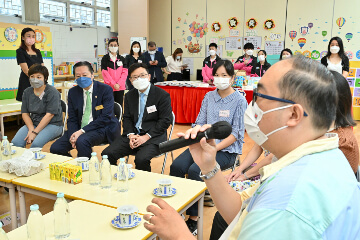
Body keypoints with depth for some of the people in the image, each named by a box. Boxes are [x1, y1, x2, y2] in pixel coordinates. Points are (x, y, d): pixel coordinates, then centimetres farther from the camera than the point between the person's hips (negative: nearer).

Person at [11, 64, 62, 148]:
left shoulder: (52, 92, -10)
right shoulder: (27, 92, 8)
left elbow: (49, 115, -17)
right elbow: (25, 113, 7)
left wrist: (35, 132, -19)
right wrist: (31, 129, -12)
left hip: (52, 124, -5)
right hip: (33, 123, 5)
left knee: (36, 144, -29)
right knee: (15, 143, -18)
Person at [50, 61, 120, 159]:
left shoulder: (106, 90, -8)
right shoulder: (72, 92, 8)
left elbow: (105, 117, -15)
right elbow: (72, 119, 8)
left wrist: (82, 131, -20)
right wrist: (72, 135, -13)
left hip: (101, 129, -5)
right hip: (79, 129, 5)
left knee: (81, 141, -34)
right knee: (55, 148, -12)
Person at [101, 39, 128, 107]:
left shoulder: (122, 59, 9)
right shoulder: (105, 58, 2)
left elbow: (125, 72, 2)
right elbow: (105, 73, -5)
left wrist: (119, 84, -11)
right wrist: (113, 84, -13)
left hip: (120, 87, 2)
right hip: (109, 87, -2)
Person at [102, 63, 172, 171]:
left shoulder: (162, 95, -4)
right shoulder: (129, 96, 14)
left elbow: (165, 121, -7)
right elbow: (127, 118, 14)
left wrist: (146, 137, -15)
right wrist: (130, 135, -7)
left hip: (153, 137, -5)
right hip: (133, 135, 5)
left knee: (141, 159, -33)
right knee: (107, 154, -13)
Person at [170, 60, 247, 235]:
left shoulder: (239, 101, -4)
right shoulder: (209, 97, 12)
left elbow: (236, 133, -9)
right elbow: (200, 123, 11)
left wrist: (214, 148, -18)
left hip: (226, 150, -5)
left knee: (195, 170, -28)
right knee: (176, 166, -19)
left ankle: (193, 218, -13)